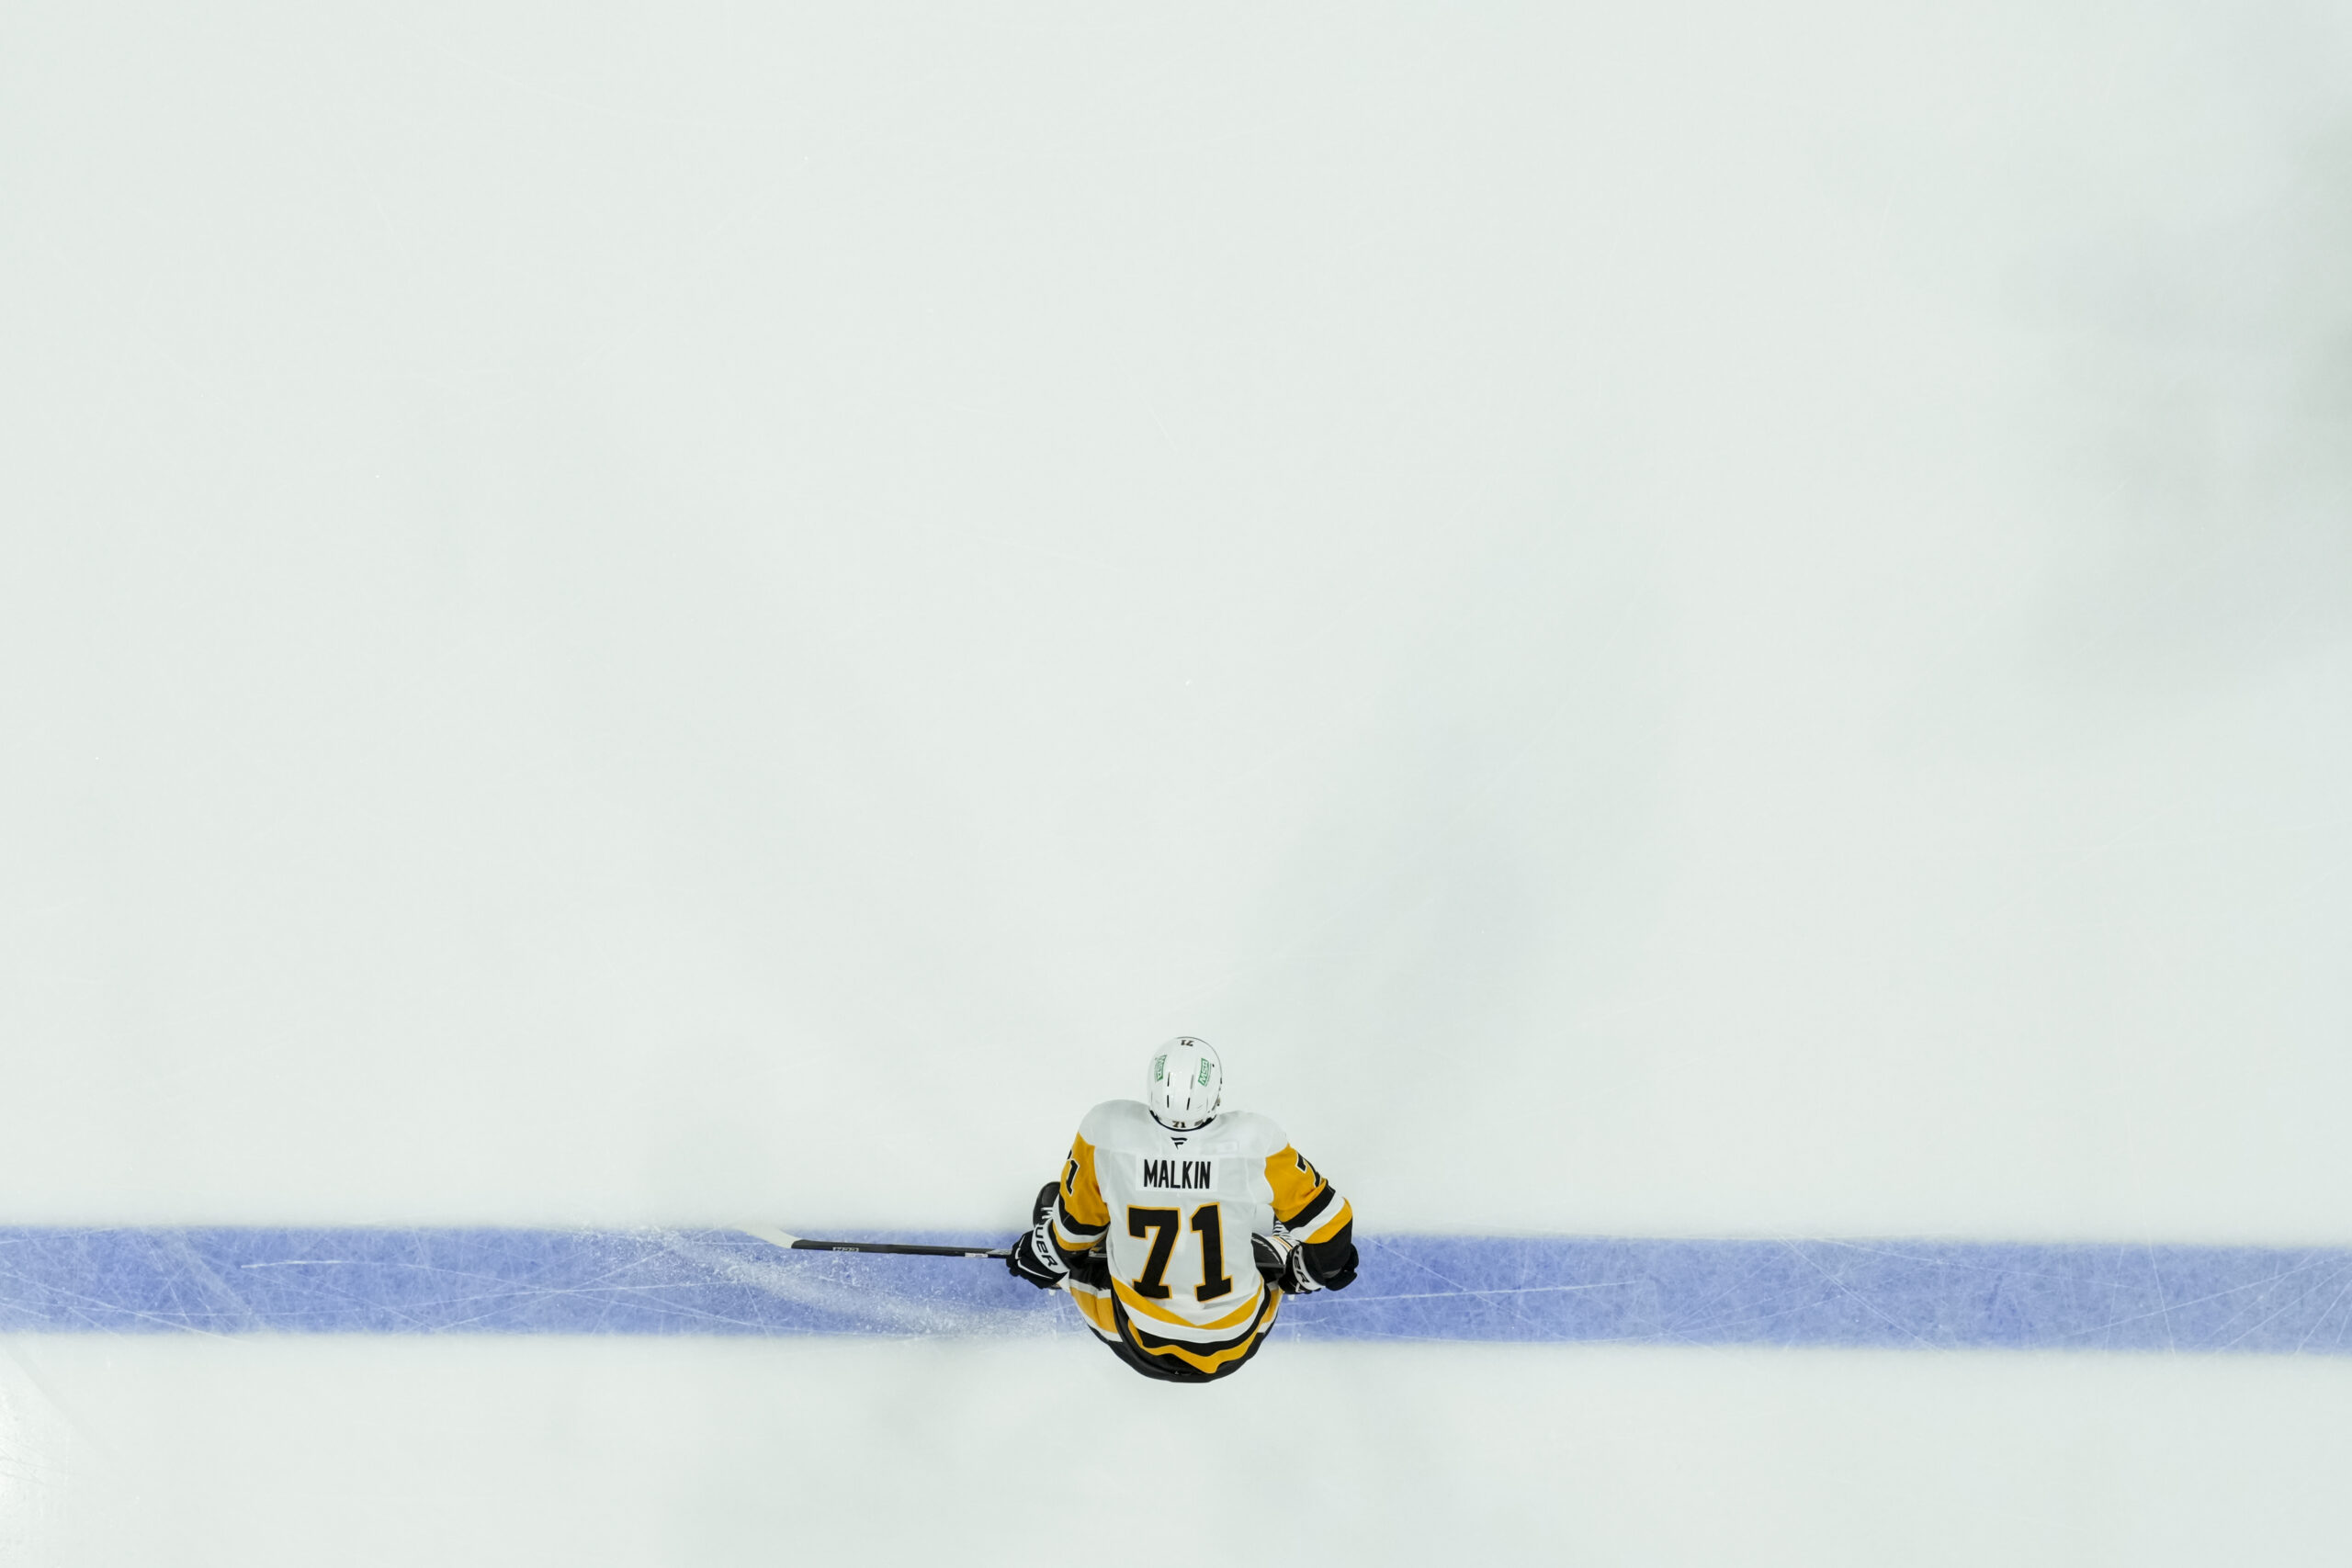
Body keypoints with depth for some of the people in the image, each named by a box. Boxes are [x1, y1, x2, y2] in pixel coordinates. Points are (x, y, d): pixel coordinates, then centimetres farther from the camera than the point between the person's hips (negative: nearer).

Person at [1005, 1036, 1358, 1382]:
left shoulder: (1107, 1130, -23)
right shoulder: (1253, 1140, -25)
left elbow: (1074, 1223, -6)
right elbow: (1324, 1222, -10)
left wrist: (1043, 1256, 17)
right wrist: (1322, 1267, 12)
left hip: (1136, 1345, 1)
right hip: (1233, 1348, 0)